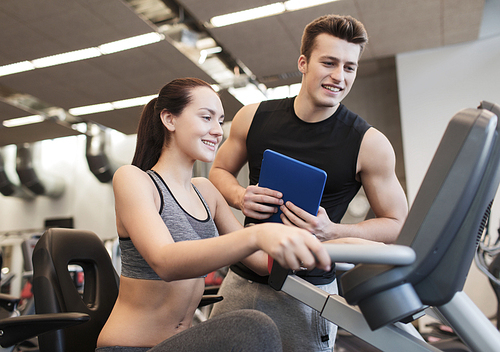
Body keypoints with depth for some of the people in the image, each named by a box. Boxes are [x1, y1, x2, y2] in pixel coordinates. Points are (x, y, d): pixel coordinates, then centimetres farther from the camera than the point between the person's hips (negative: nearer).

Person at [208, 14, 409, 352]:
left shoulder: (370, 144, -10)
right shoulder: (253, 117, -3)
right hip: (242, 280, 3)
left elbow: (397, 225, -3)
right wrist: (241, 196, -11)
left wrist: (332, 231, -20)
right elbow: (219, 171, 12)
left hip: (308, 291, -2)